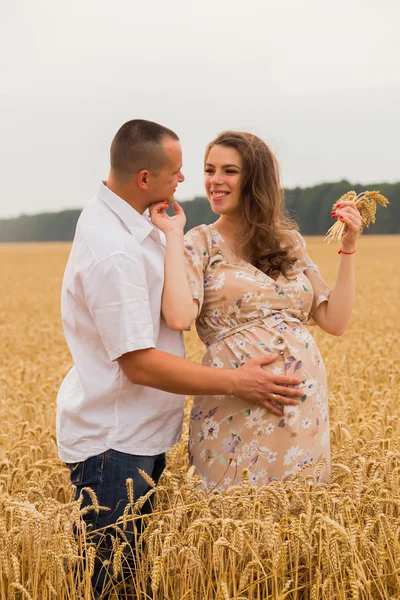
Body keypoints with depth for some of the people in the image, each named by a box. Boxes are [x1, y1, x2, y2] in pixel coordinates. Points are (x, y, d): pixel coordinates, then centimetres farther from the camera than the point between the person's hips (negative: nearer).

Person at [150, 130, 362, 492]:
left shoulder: (288, 242, 12)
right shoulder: (201, 243, 0)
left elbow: (335, 321, 8)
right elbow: (179, 317, -19)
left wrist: (348, 247, 5)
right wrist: (173, 235, -12)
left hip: (305, 405, 4)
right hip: (237, 409, -4)